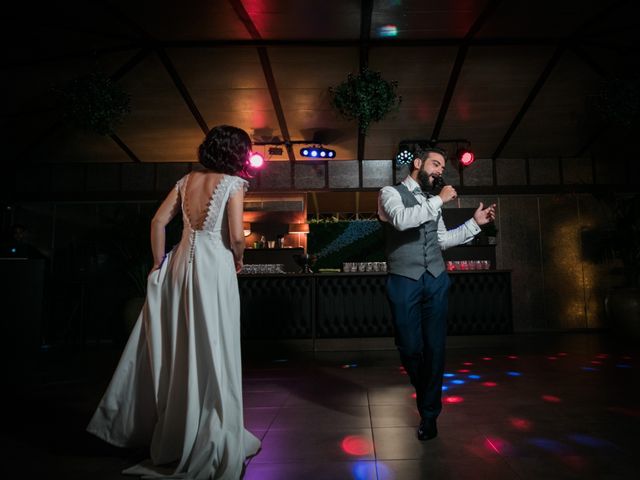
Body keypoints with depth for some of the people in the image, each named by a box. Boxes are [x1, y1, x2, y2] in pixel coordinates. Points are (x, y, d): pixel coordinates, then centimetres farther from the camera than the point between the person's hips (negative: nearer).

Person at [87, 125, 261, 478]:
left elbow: (158, 221, 8)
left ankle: (169, 433, 33)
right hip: (214, 266, -6)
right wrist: (238, 260, 6)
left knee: (172, 348, 16)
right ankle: (210, 439, 17)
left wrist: (159, 264, 13)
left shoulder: (187, 180, 11)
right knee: (211, 352, 3)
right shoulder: (232, 183, -6)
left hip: (182, 263, 6)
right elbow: (236, 236, -14)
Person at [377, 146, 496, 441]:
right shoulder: (391, 193, 0)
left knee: (435, 347, 4)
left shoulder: (433, 201, 17)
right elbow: (401, 220, -21)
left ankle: (429, 412, 21)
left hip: (436, 280, 5)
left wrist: (475, 223, 17)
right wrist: (439, 201, -15)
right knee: (410, 347, 2)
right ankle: (425, 393, 34)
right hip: (404, 281, -4)